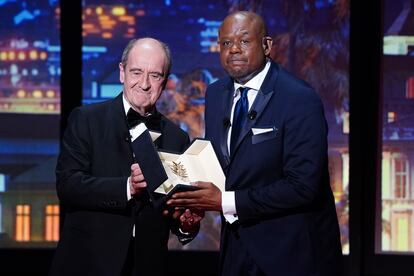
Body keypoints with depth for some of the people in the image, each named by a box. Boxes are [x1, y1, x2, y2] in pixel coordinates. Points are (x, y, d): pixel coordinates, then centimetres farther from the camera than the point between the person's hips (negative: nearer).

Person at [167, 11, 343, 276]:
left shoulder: (301, 100, -17)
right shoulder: (215, 94, 5)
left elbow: (302, 186, -23)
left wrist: (225, 201, -23)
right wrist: (198, 202, -8)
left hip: (292, 251, -6)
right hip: (237, 246, 6)